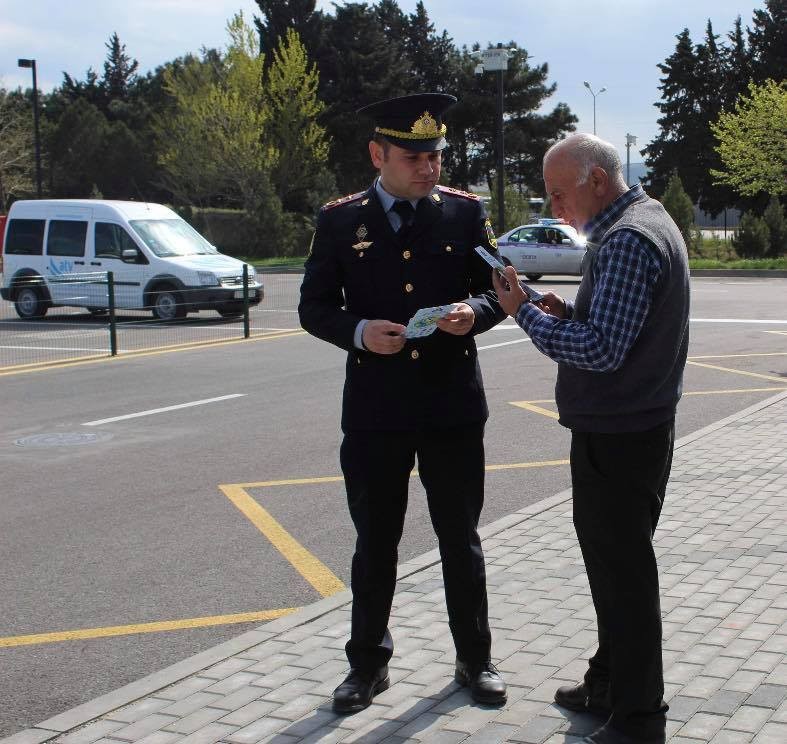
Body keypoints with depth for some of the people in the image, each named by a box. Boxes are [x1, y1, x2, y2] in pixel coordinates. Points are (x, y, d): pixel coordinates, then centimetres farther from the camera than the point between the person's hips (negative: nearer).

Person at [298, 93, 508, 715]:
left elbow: (496, 289, 6)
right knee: (375, 545, 12)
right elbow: (314, 308, 2)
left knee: (461, 541, 13)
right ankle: (369, 663, 29)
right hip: (375, 410, 0)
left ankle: (475, 659, 30)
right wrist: (359, 332, -18)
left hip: (454, 407, 1)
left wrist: (474, 311, -17)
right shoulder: (340, 220, -1)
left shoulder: (465, 211, 0)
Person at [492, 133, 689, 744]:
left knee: (623, 575, 0)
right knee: (613, 562, 21)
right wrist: (569, 312, 3)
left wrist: (525, 312, -17)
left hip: (617, 440, -11)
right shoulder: (644, 221, 13)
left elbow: (601, 350, -27)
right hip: (628, 426, 11)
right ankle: (610, 685, 36)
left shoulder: (628, 241, -21)